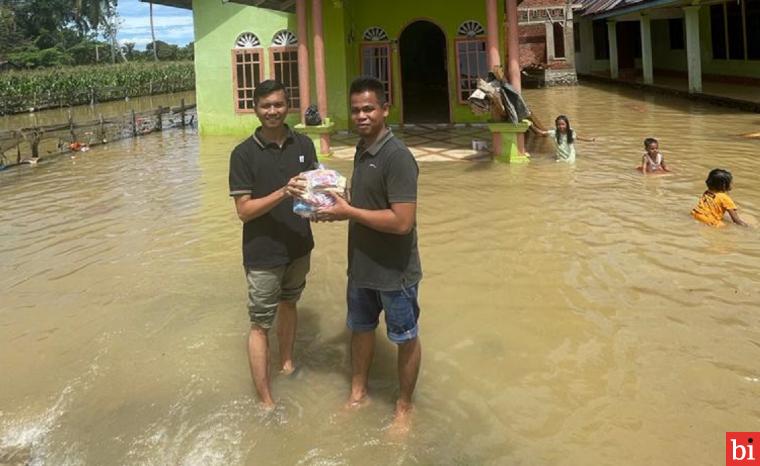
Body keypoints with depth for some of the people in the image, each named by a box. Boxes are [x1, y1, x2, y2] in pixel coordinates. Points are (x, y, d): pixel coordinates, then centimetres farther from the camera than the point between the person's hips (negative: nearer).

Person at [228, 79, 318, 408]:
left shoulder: (303, 144, -1)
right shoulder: (244, 154, -14)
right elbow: (243, 211, -17)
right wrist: (283, 192, -30)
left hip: (299, 246, 5)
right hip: (263, 254, -5)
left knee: (288, 303, 24)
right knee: (260, 324, 2)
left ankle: (287, 363, 46)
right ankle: (266, 401, 10)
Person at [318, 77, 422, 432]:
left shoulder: (397, 157, -23)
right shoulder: (362, 149, 4)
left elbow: (402, 221, -29)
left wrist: (348, 212, -21)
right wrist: (336, 210, -3)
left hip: (395, 270, -8)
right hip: (361, 265, 8)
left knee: (405, 338, 11)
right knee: (360, 328, 22)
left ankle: (404, 407, 30)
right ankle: (358, 394, 41)